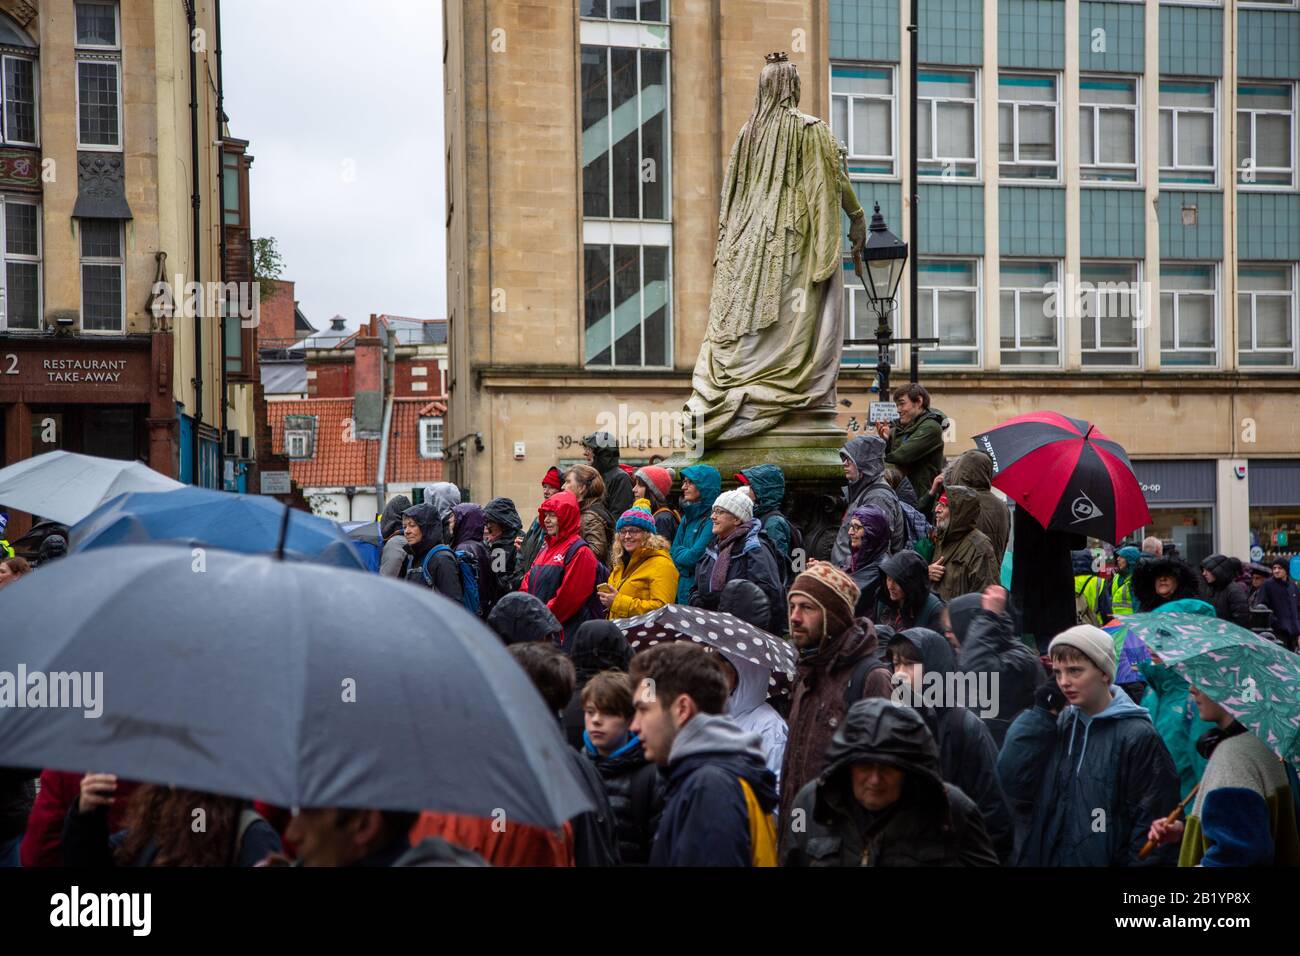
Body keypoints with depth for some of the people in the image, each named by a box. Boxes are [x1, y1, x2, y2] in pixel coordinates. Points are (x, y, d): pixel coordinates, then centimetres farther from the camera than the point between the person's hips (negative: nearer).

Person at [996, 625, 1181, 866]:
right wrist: (1040, 715, -6)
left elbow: (1151, 821, -11)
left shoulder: (1137, 736, -10)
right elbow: (1012, 781, -4)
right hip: (1044, 857, 5)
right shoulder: (1057, 724, 6)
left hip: (1105, 859, -5)